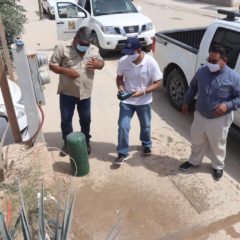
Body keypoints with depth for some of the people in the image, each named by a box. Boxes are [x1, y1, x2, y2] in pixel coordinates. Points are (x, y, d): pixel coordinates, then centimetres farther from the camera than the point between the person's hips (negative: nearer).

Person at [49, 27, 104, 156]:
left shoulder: (93, 50, 0)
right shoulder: (62, 48, -9)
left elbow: (101, 62, 13)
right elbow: (52, 65, -6)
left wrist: (98, 64, -12)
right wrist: (66, 70, -23)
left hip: (85, 93, 2)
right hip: (67, 93, -2)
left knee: (85, 119, 14)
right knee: (66, 119, 9)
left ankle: (86, 142, 36)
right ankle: (67, 143, 30)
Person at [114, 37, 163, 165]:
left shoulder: (151, 62, -19)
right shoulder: (123, 61, -13)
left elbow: (157, 83, -13)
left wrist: (142, 92, -26)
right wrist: (120, 87, -18)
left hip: (144, 101, 0)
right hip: (126, 101, 1)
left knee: (145, 126, 18)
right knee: (123, 126, -3)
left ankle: (146, 145, 47)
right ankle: (122, 153, 14)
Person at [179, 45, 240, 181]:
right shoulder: (202, 71, -6)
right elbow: (193, 87, 10)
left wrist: (227, 105, -27)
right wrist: (186, 103, 12)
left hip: (220, 119, -3)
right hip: (200, 115, 4)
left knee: (217, 145, 15)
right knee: (197, 141, 21)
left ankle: (218, 167, 40)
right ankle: (194, 161, 45)